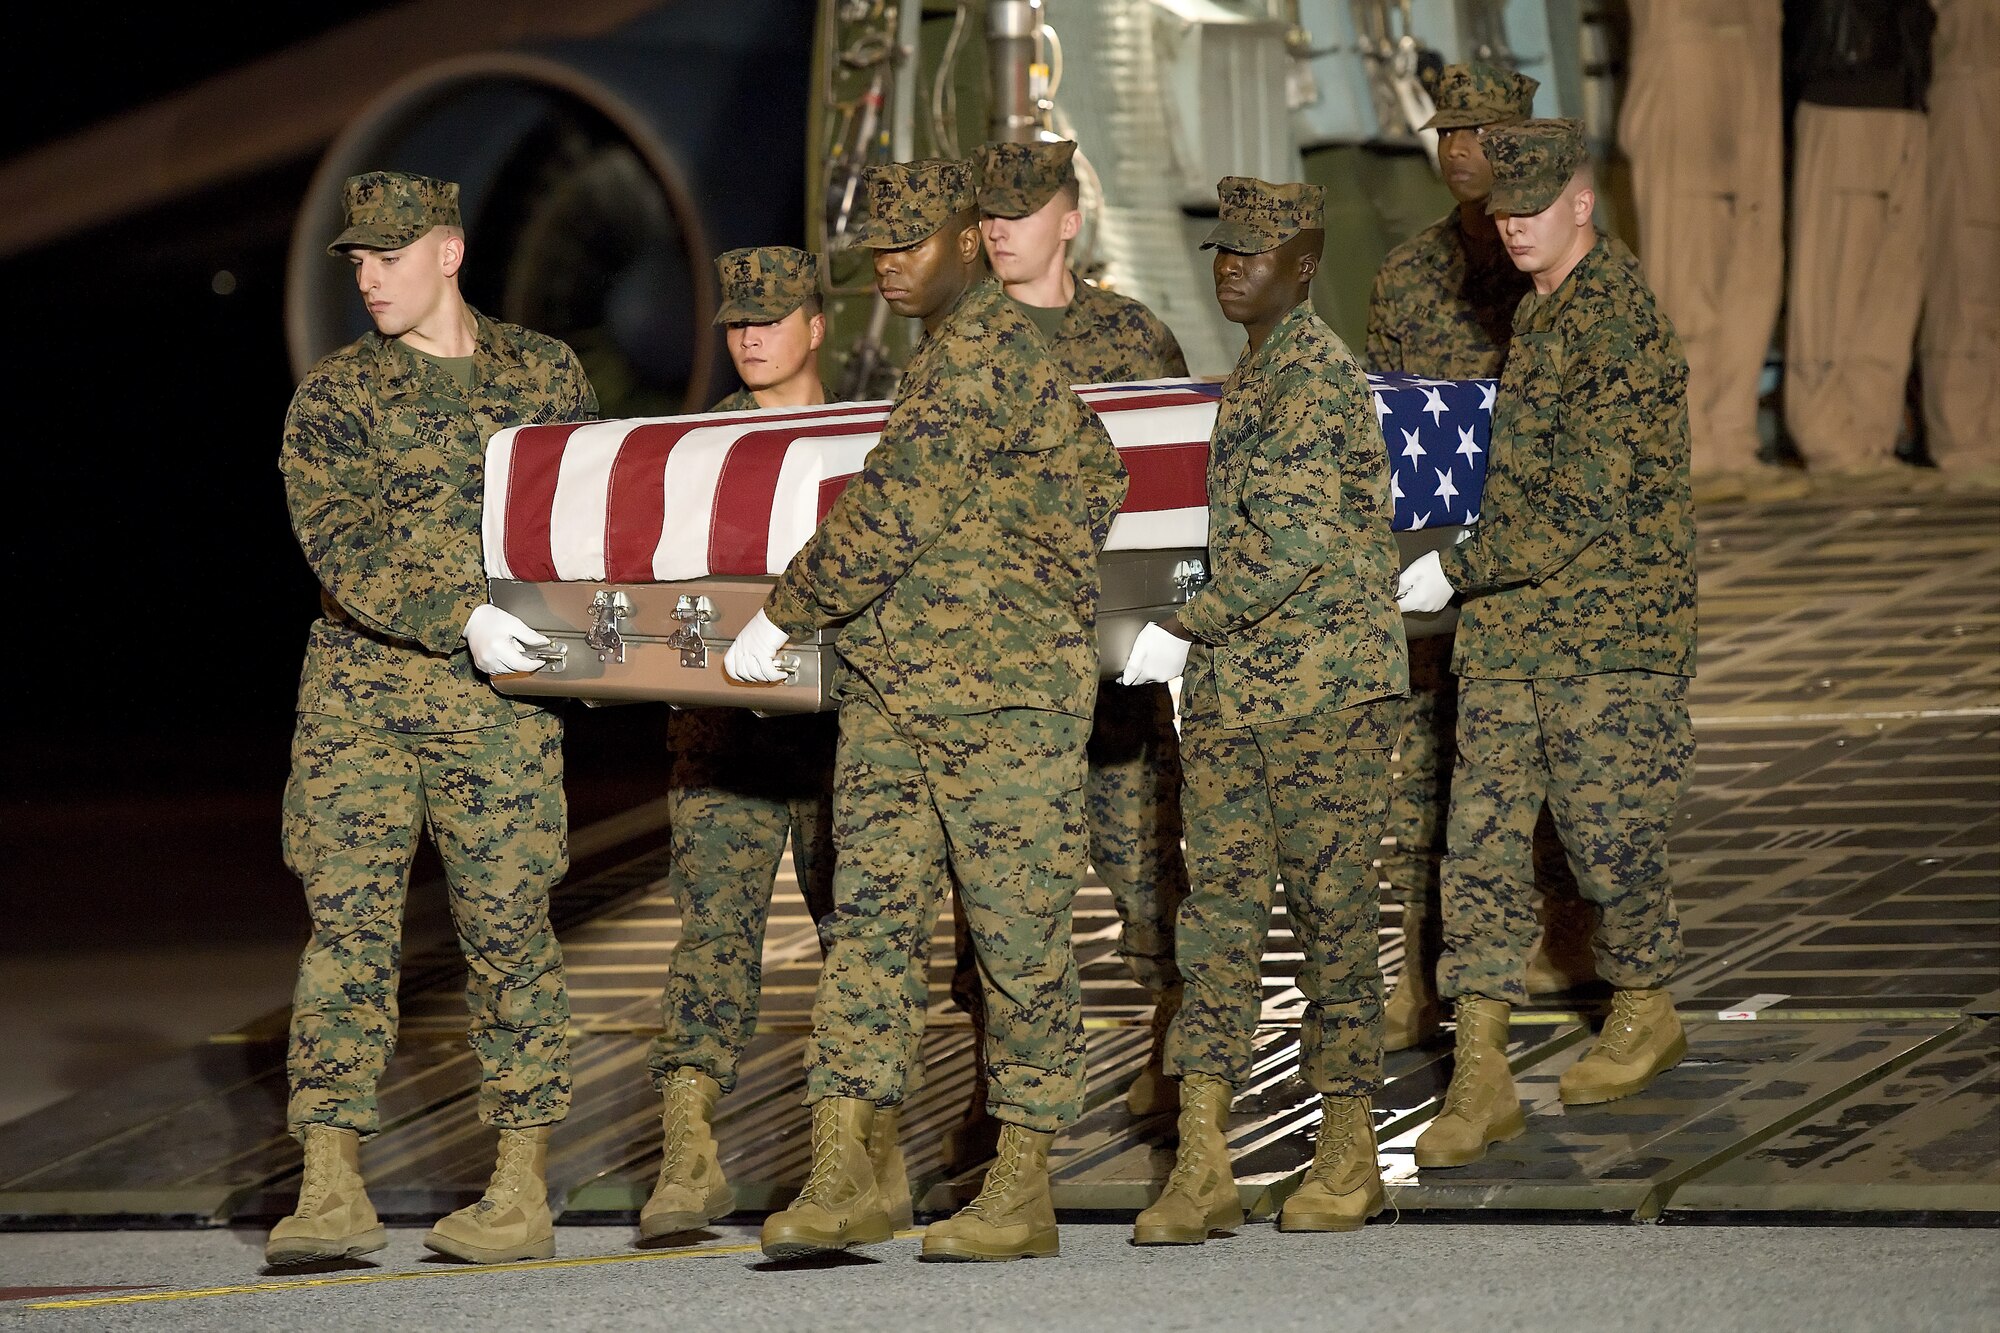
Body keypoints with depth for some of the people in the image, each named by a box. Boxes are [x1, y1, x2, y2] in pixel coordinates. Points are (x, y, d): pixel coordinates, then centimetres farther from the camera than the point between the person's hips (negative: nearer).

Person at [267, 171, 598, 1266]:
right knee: (346, 920, -7)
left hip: (501, 696, 1)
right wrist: (461, 620, -19)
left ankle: (521, 1193, 7)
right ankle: (331, 1188, -7)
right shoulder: (333, 397, 5)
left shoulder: (546, 374, 10)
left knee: (506, 930, 1)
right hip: (360, 691, 0)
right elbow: (342, 547, -8)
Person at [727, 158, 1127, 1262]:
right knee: (869, 917, 1)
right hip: (888, 693, 9)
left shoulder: (985, 352, -12)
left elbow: (894, 513, -17)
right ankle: (841, 1179, -1)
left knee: (1017, 932, -2)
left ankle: (1023, 1191, 3)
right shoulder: (938, 356, 18)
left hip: (1005, 694, -9)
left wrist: (778, 616, -7)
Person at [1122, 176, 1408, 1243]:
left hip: (1329, 686, -8)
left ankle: (1348, 1153, 11)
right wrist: (1204, 643, 22)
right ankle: (1202, 1169, -4)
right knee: (1216, 907, 0)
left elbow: (1299, 547, -20)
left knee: (1329, 908, 0)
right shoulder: (1251, 375, 17)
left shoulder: (1316, 374, -12)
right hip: (1232, 688, 8)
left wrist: (1183, 632, -16)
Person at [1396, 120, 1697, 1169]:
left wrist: (1460, 567, -17)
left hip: (1610, 622, -7)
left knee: (1607, 832, 3)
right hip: (1508, 622, 7)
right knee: (1483, 834, -2)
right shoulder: (1535, 311, 14)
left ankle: (1645, 1013, 29)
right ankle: (1481, 1074, -3)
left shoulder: (1620, 321, -15)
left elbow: (1586, 501, -20)